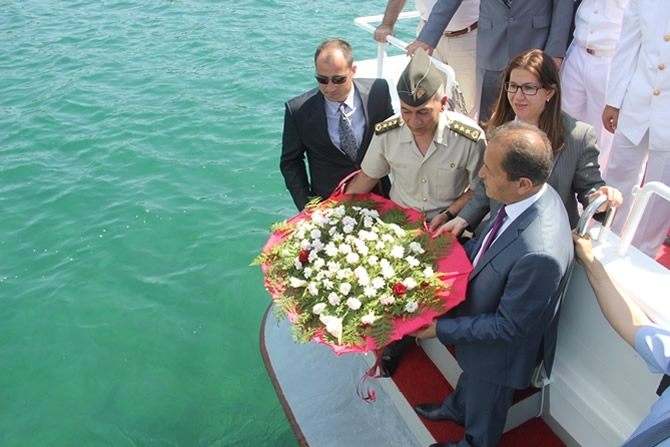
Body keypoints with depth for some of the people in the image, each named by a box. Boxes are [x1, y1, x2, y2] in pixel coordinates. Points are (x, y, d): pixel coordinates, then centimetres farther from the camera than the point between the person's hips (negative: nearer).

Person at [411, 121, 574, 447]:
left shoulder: (539, 254, -44)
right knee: (470, 375, 37)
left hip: (499, 348, -7)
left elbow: (508, 327, -29)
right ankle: (456, 409, 68)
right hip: (479, 316, 7)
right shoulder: (530, 195, -19)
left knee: (484, 410, 27)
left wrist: (442, 329, -22)